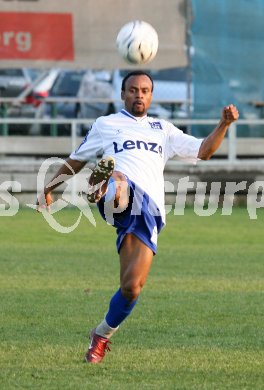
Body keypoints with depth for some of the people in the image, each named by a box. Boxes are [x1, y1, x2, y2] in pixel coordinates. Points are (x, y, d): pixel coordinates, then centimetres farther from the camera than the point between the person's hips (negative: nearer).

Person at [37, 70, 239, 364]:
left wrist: (224, 125, 7)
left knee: (132, 287, -9)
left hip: (149, 211, 2)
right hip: (122, 195, -2)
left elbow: (203, 151, 24)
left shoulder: (163, 130, 31)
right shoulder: (105, 125, 25)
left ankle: (102, 335, 12)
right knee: (115, 174, -43)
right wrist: (49, 188, 27)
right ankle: (106, 190, -80)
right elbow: (76, 160, 33)